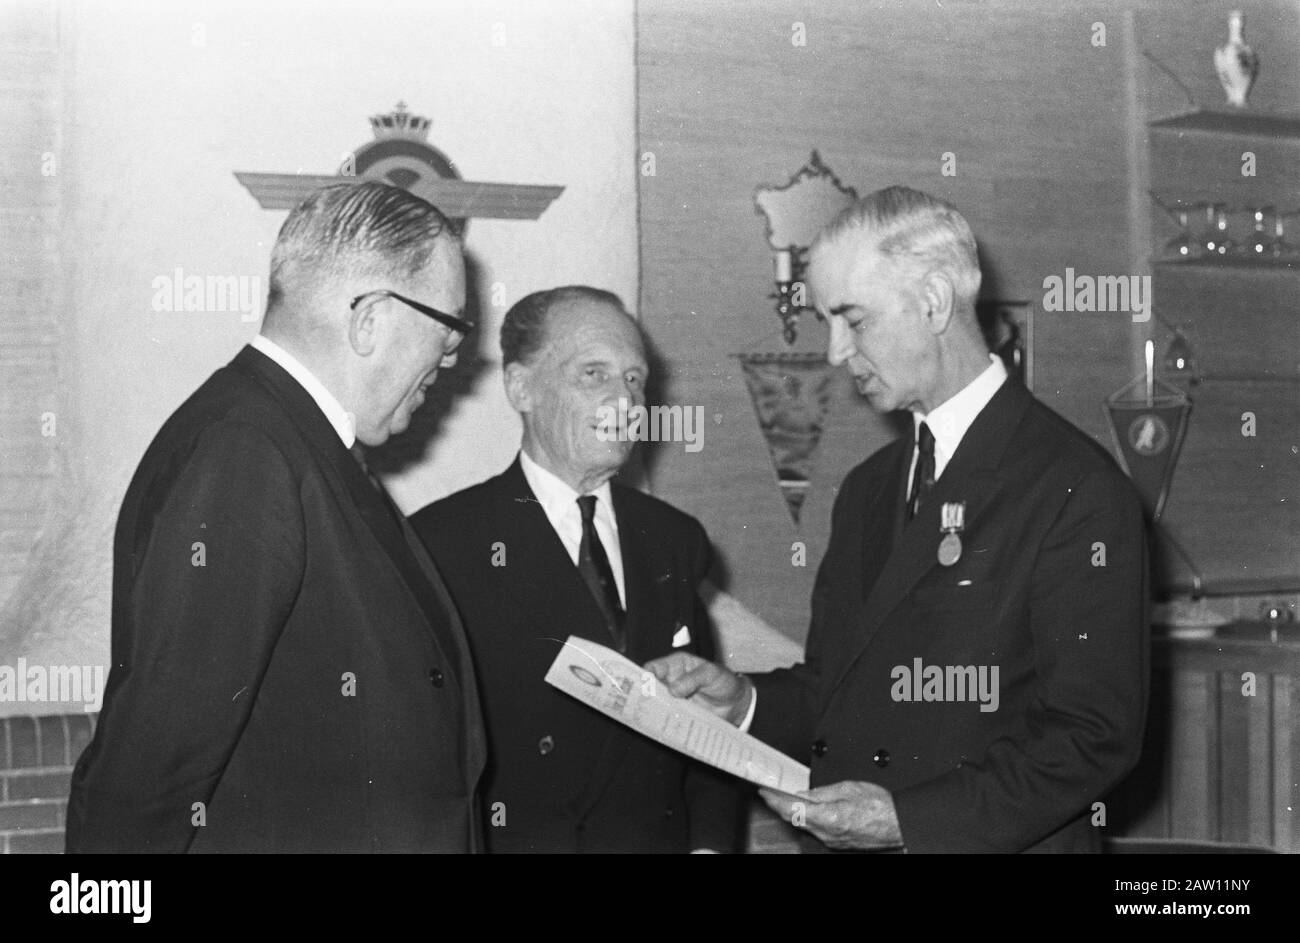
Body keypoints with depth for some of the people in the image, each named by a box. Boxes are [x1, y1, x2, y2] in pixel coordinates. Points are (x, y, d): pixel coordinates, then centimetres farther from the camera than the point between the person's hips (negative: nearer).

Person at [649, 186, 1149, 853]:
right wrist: (746, 703, -5)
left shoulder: (1076, 491, -14)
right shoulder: (867, 490, 11)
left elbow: (1096, 735, -18)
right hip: (839, 844, 6)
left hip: (994, 842, -6)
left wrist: (910, 817, -23)